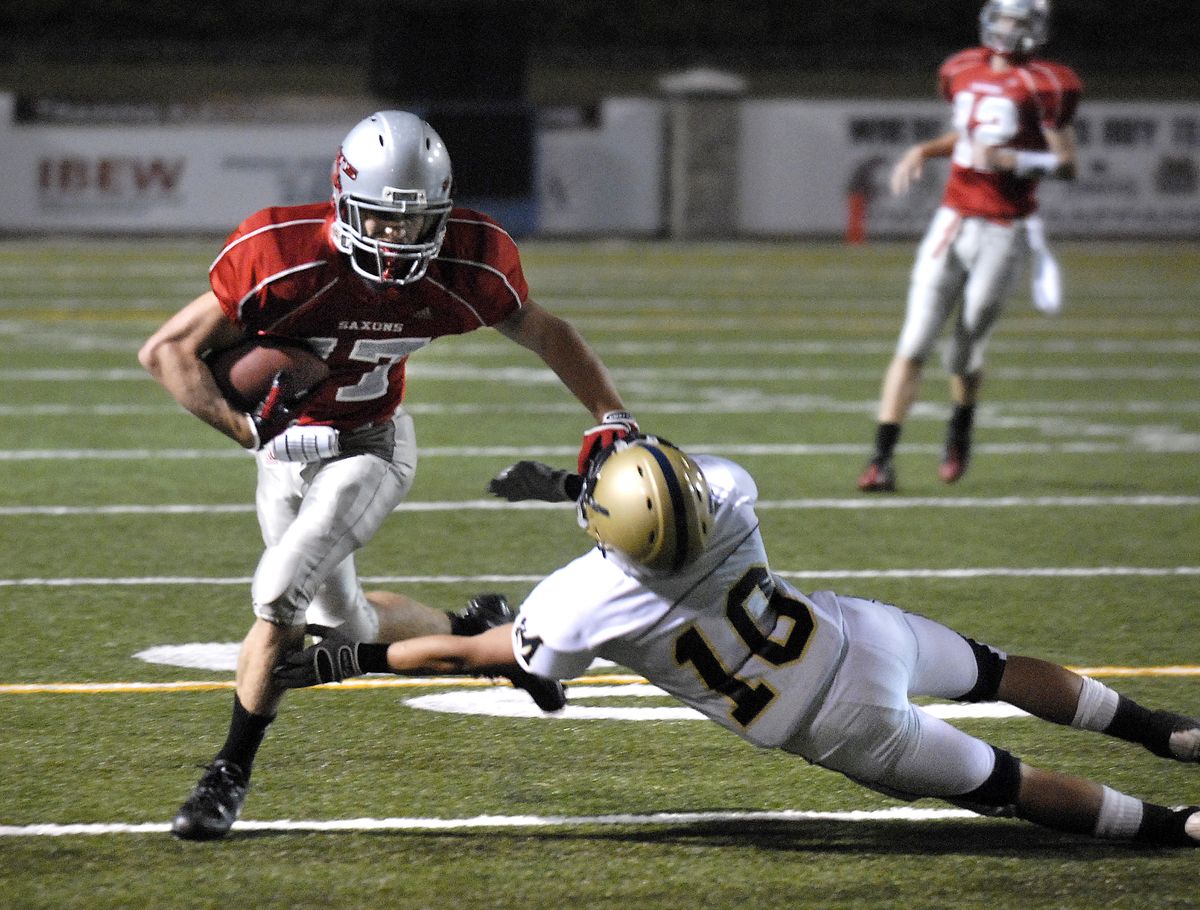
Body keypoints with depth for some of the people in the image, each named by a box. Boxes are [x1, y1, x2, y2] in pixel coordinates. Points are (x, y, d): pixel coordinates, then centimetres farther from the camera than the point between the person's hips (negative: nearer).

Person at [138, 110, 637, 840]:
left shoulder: (466, 262, -22)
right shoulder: (283, 257, -30)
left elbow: (547, 334, -2)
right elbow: (168, 351, -24)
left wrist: (611, 418, -5)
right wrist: (253, 430, -33)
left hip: (372, 446, -1)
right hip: (291, 445, 2)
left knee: (280, 594, -22)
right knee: (347, 624, 11)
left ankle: (230, 777, -8)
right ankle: (473, 634, 40)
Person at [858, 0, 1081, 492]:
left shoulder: (1045, 86, -9)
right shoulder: (963, 71, 9)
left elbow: (1067, 165, -7)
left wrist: (1012, 160, -20)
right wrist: (924, 151, 8)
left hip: (1003, 233, -4)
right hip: (953, 223, 4)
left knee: (964, 353, 3)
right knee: (914, 343, -6)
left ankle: (960, 431, 35)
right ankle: (882, 458, -9)